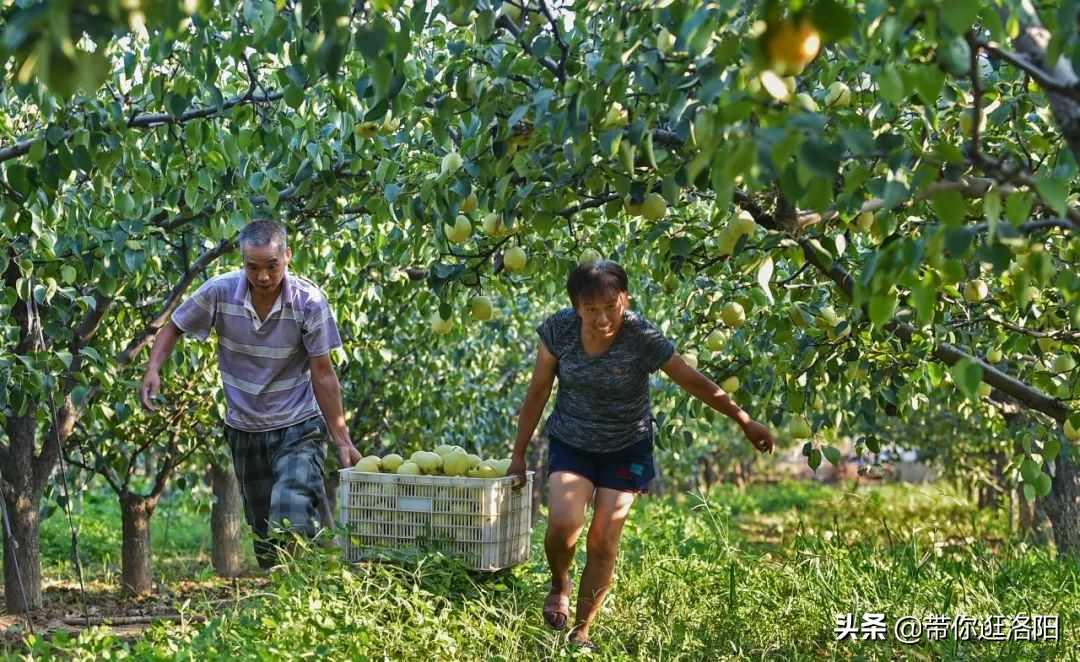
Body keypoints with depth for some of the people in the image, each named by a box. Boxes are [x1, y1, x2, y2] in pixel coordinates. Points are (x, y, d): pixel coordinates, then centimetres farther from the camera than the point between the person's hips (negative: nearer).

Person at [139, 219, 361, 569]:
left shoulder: (309, 301, -17)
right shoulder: (220, 291, -12)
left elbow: (323, 375, -13)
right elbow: (174, 328, 3)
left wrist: (342, 440, -14)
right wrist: (153, 369, -16)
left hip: (297, 427, -3)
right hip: (244, 431, 3)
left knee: (291, 526, -22)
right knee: (262, 533, 14)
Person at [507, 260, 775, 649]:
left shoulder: (643, 339, -22)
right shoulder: (559, 330, -16)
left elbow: (696, 383, -12)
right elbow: (538, 392, -5)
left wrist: (746, 422, -5)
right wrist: (518, 455, 0)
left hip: (625, 450, -1)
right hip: (570, 444, 1)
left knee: (603, 542, -6)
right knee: (563, 522, -21)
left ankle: (581, 632, 13)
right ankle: (559, 585, 12)